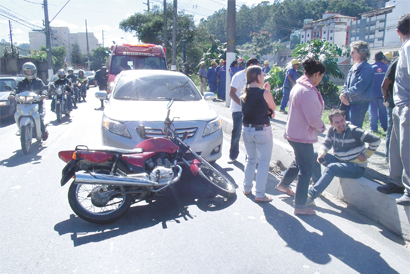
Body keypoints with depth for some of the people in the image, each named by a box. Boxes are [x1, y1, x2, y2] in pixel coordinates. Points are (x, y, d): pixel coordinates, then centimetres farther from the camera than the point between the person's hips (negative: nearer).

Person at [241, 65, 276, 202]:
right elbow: (273, 107, 0)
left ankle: (247, 188, 30)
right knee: (263, 162, 5)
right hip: (262, 130, -6)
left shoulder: (244, 93, 3)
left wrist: (268, 111, 4)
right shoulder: (264, 93, -16)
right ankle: (260, 194, 8)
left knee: (250, 159, 21)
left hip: (247, 130, 6)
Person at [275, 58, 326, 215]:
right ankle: (300, 206, 9)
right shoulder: (308, 91, -24)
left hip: (294, 132, 10)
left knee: (299, 162, 29)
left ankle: (283, 184, 47)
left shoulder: (298, 86, 9)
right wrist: (321, 127, -4)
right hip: (302, 136, -10)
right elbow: (313, 118, -25)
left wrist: (318, 126, 13)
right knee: (307, 169, 0)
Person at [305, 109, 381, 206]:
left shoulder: (353, 131, -18)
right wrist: (321, 153, -16)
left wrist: (365, 155, -14)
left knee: (331, 168, -34)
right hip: (339, 161, 7)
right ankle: (317, 185, -1)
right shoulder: (332, 130, 0)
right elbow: (326, 144, 7)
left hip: (356, 167, -7)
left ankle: (311, 195, -38)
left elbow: (376, 140, -20)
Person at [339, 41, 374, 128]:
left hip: (359, 104, -8)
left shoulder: (366, 68, -13)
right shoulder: (354, 67, 14)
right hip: (348, 102, 8)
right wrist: (343, 94, -3)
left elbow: (359, 88, -21)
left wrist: (345, 94, -10)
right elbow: (346, 84, 15)